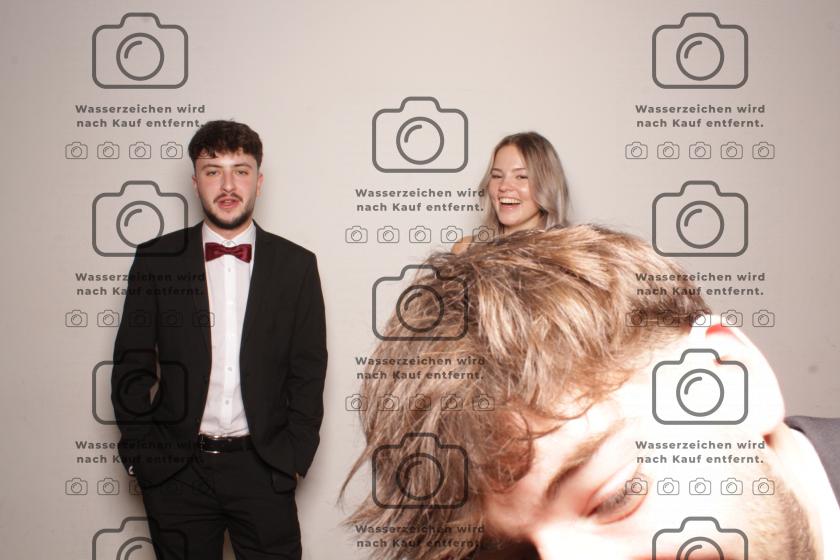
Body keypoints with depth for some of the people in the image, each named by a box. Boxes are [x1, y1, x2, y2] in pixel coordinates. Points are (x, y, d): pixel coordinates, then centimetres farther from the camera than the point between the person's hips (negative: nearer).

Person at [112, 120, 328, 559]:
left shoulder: (295, 265, 3)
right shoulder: (156, 260, 3)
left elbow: (308, 371, 4)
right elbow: (131, 365, 5)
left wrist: (295, 455, -2)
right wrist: (141, 453, 0)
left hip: (263, 470, 0)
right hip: (175, 473, 0)